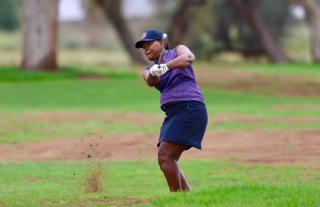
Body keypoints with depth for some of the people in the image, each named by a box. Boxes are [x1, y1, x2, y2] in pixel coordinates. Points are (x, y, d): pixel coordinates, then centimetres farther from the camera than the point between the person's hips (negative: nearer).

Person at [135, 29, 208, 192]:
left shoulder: (177, 51, 8)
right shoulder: (148, 70, 19)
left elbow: (189, 58, -16)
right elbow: (151, 81, -5)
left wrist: (165, 66, -30)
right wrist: (153, 73, -28)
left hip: (190, 108, -7)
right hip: (172, 114, 7)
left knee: (165, 156, -16)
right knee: (164, 159, 4)